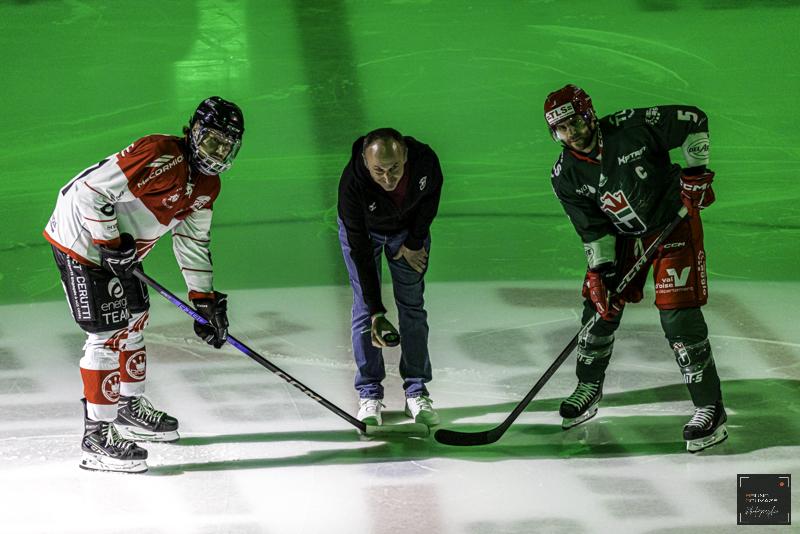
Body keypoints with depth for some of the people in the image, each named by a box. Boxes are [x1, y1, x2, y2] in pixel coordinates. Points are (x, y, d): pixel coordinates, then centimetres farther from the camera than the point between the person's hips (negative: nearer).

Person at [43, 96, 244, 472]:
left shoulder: (207, 185, 4)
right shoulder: (160, 156, -27)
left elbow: (193, 243, 14)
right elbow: (91, 189, -29)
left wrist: (206, 299, 9)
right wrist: (111, 241, -25)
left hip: (117, 248, 10)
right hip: (81, 241, -10)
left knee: (132, 322, 22)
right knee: (106, 334, -11)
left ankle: (131, 407, 42)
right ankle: (98, 434, -6)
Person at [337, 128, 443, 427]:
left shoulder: (425, 160, -36)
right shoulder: (352, 183, -41)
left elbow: (431, 194, -10)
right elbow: (360, 250, -36)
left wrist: (415, 242, -5)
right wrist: (376, 311, -37)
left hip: (409, 226, 2)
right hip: (362, 230, -2)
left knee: (412, 304, 3)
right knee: (364, 307, -4)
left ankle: (416, 393, 9)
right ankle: (369, 394, 5)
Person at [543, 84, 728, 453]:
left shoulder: (633, 127, -23)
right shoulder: (566, 176, -9)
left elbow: (695, 121, -11)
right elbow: (593, 229, -6)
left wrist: (696, 171, -15)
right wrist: (600, 274, -16)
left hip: (675, 223, -5)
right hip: (623, 235, 5)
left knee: (678, 313, -16)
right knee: (601, 306, 5)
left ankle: (710, 410, -12)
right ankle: (589, 388, 32)